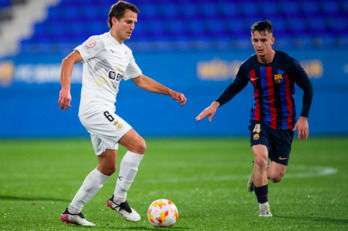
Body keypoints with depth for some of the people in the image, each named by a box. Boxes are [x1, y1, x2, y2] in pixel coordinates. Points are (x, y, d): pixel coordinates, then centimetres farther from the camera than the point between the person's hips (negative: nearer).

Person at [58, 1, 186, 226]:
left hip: (105, 113, 10)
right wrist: (66, 89, -30)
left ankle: (72, 211, 17)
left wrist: (171, 93, 21)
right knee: (138, 144, -17)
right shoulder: (100, 42, -8)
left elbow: (140, 80, 29)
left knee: (107, 167, 12)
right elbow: (69, 60, -15)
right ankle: (119, 199, -8)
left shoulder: (126, 53, 19)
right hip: (94, 108, -10)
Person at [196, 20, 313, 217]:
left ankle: (256, 177, 37)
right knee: (260, 158, -26)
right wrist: (216, 105, 0)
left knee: (275, 176, -2)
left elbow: (308, 88, -4)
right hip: (260, 121, 1)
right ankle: (264, 207, -7)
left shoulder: (287, 63, -15)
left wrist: (304, 118, -10)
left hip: (284, 125, -1)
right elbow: (235, 87, 13)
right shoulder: (248, 67, -6)